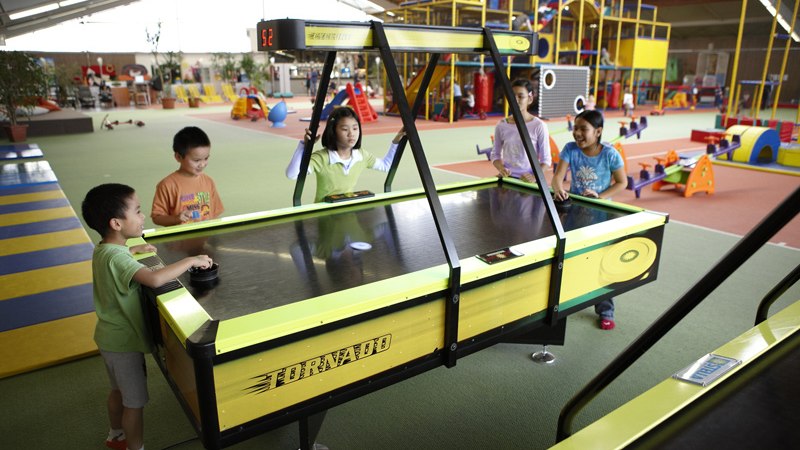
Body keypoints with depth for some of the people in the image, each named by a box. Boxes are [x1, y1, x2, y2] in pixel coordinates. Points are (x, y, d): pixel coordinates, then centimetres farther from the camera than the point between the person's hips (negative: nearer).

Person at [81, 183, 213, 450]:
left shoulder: (102, 249, -1)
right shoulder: (116, 258, -31)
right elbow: (155, 279, -47)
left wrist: (135, 250, 22)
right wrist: (192, 260, -39)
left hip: (111, 336, 10)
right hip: (125, 341, -10)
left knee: (119, 391, 29)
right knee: (135, 401, 7)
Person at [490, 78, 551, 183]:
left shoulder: (539, 126, -5)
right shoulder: (501, 125, 2)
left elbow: (546, 159, -3)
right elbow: (495, 154, 10)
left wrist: (535, 177, -18)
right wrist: (501, 168, -9)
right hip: (506, 178, 2)